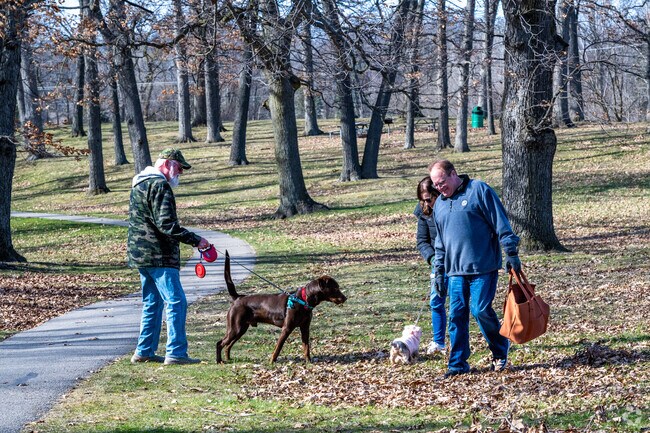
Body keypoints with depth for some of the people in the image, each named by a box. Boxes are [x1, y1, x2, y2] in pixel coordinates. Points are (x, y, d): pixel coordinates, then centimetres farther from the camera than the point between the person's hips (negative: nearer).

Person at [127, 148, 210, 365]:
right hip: (158, 256, -10)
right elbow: (167, 225, -22)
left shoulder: (139, 184, 18)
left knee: (152, 303, 15)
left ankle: (144, 351, 17)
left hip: (141, 255, 10)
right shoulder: (159, 186, -15)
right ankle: (175, 352, -11)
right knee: (176, 301, -8)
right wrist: (195, 240, -18)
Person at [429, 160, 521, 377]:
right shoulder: (439, 204, 16)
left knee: (481, 310, -9)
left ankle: (500, 351, 14)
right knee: (457, 315, 2)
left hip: (483, 267, -6)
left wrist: (511, 253, -10)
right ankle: (457, 363, 9)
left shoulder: (478, 190, -4)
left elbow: (501, 222, -6)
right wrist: (439, 270, 18)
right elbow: (440, 242, 23)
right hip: (455, 270, 6)